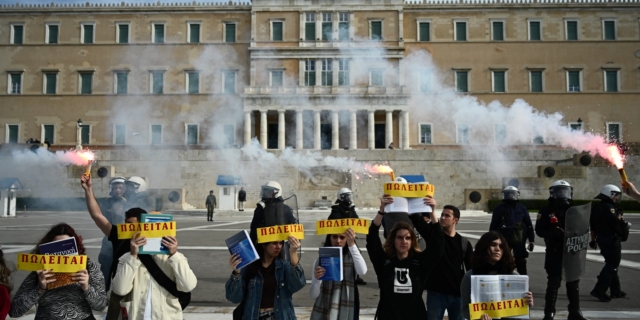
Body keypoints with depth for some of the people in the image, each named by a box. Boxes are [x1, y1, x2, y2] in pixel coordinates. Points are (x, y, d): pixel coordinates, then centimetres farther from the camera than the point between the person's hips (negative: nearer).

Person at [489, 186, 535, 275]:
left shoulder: (522, 208, 8)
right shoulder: (499, 208, 2)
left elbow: (529, 225, 10)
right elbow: (493, 226, 3)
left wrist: (531, 240, 5)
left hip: (519, 240, 1)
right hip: (504, 240, -1)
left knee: (521, 263, 8)